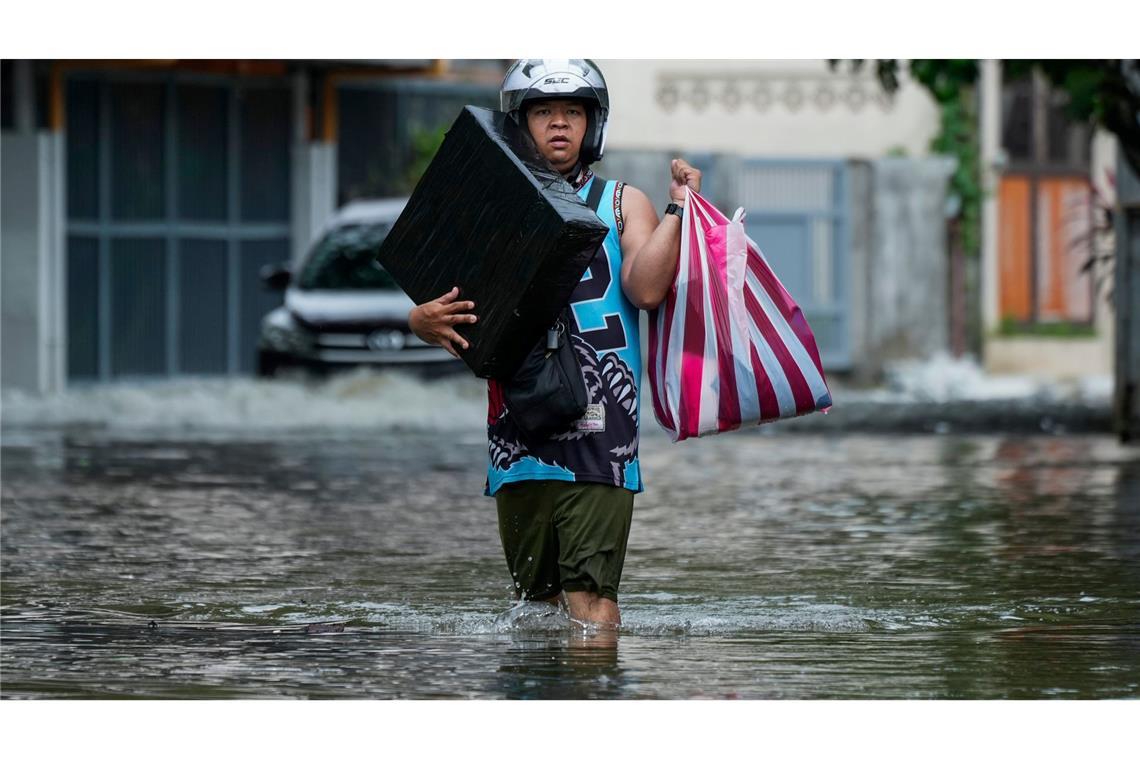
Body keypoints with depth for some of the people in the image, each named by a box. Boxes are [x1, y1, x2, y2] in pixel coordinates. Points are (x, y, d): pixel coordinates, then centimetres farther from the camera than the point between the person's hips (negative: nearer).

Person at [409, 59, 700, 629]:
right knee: (538, 595, 7)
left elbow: (647, 289, -6)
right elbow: (437, 308, 10)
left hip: (598, 429, -3)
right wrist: (425, 320, -13)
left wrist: (677, 208, -11)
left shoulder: (621, 204, 12)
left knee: (590, 591, -15)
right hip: (518, 430, 3)